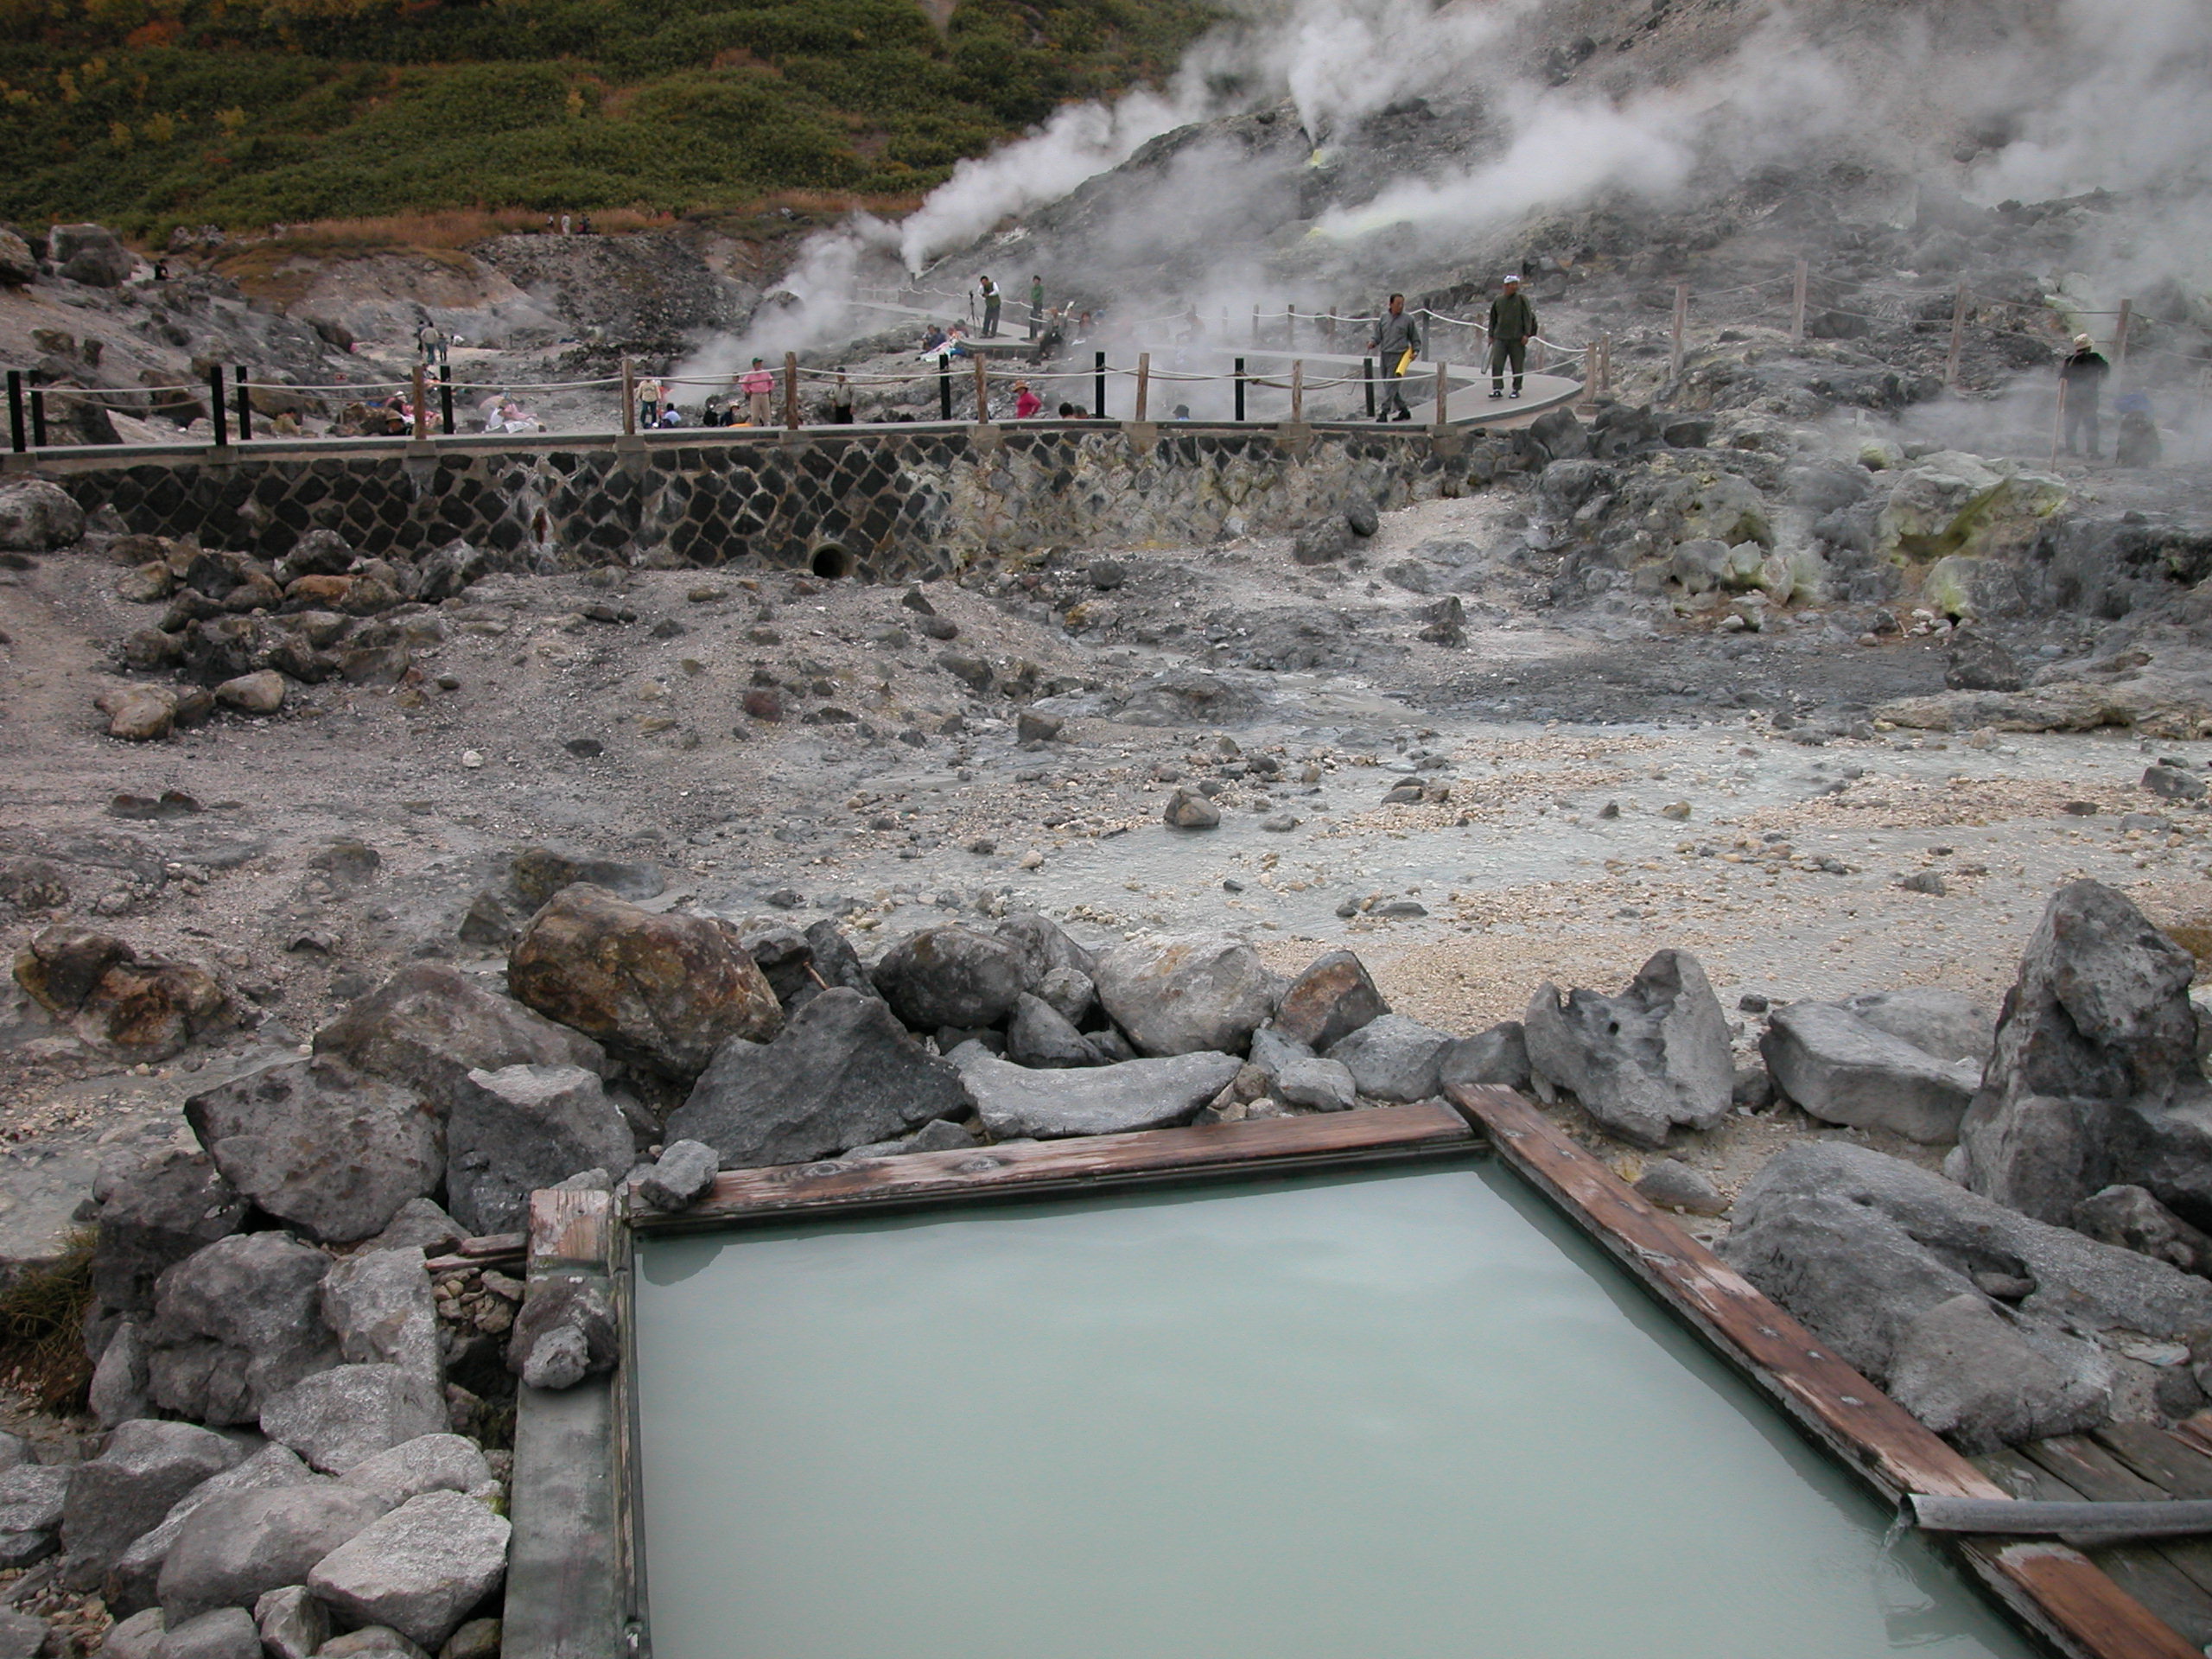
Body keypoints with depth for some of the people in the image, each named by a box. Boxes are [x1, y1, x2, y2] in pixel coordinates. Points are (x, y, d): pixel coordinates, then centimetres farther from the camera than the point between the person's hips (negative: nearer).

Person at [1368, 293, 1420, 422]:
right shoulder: (1384, 319, 12)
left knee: (1391, 386, -12)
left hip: (1398, 356, -5)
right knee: (1388, 386, 8)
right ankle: (1403, 410, 19)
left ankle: (1384, 412, -12)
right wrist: (1372, 342, -4)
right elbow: (1378, 336, 16)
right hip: (1385, 355, 5)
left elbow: (1415, 339, 10)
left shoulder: (1408, 320, 3)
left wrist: (1415, 351, -3)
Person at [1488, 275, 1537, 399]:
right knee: (1496, 364, -10)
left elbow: (1528, 317, -1)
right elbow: (1492, 319, 16)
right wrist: (1491, 335, 13)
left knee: (1517, 366, 3)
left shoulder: (1521, 299, 0)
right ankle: (1497, 389, -7)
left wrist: (1526, 334, -9)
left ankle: (1516, 389, 14)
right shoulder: (1498, 300, 8)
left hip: (1517, 338, -2)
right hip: (1500, 338, 2)